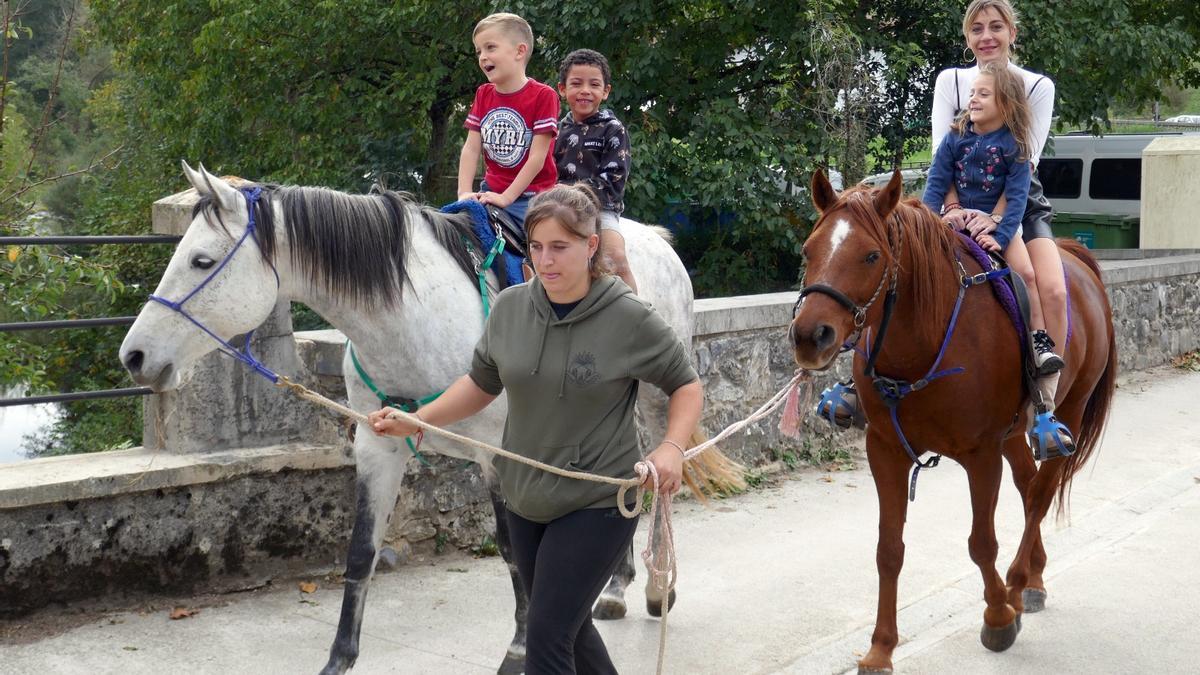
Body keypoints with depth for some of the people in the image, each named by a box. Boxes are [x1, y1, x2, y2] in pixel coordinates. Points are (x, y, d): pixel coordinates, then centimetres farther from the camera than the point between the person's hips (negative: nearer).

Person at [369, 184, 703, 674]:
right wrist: (414, 422, 0)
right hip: (526, 501, 6)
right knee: (567, 627, 20)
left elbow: (686, 385, -3)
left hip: (596, 505, -6)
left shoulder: (631, 320, -15)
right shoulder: (510, 308, -2)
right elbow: (482, 384, 10)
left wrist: (672, 447, -20)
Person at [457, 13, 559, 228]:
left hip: (531, 197, -5)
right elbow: (471, 148, 3)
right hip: (491, 192, 5)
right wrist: (464, 193, -11)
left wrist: (506, 198, -17)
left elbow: (537, 158, -13)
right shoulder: (483, 95, 9)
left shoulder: (543, 95, -9)